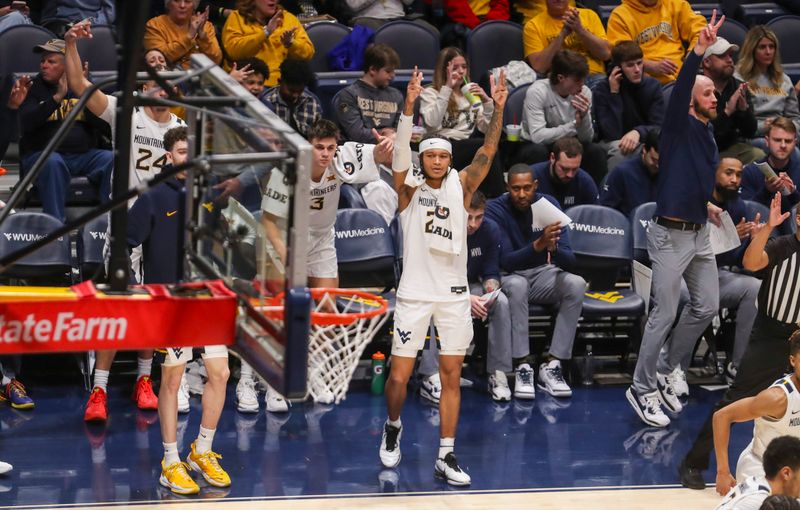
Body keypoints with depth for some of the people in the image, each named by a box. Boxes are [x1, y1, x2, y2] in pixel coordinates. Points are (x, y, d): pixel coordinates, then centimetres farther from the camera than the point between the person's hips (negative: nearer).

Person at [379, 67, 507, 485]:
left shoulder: (461, 186, 4)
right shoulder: (409, 187, -2)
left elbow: (488, 151, -7)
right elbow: (400, 151, -18)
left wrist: (498, 108, -21)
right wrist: (409, 105, -32)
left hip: (453, 294, 2)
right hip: (414, 294, -2)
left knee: (452, 376, 3)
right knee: (399, 376, -1)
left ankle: (445, 458, 7)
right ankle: (393, 427, 29)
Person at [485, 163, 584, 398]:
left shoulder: (548, 205, -8)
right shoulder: (496, 209, -15)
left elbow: (569, 261, -12)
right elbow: (505, 262, -24)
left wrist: (553, 248, -36)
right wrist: (537, 246, -40)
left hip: (543, 273, 3)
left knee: (576, 284, -27)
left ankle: (552, 365, -26)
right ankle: (522, 367, -34)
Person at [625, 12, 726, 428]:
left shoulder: (708, 136, 14)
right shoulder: (679, 126, -9)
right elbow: (678, 90, -29)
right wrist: (699, 51, -41)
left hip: (699, 234, 8)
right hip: (670, 235, -8)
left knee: (706, 307, 10)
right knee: (664, 314, -5)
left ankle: (667, 371, 26)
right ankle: (642, 389, 5)